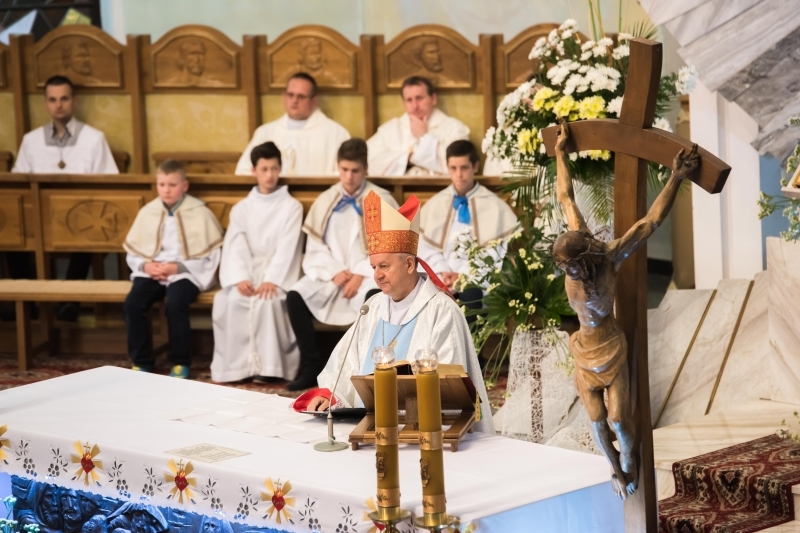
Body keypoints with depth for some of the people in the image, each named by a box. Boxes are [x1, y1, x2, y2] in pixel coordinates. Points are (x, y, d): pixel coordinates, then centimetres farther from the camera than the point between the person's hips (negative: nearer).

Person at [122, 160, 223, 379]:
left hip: (186, 273, -4)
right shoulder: (147, 212, 10)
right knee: (132, 304, -24)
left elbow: (210, 257, -6)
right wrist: (145, 265, -9)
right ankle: (141, 361, -7)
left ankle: (180, 363, -13)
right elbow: (133, 251, 14)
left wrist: (178, 267, -15)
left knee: (175, 305, -33)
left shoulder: (200, 213, -2)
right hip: (152, 273, 4)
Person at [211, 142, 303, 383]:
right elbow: (236, 247, 0)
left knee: (267, 300, -34)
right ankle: (236, 365, -23)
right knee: (230, 300, -28)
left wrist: (271, 279, -22)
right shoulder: (241, 209, 13)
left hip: (277, 273, -3)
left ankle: (267, 366, -27)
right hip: (247, 272, 3)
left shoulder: (292, 207, 5)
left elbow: (286, 247, -7)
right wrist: (240, 278, -18)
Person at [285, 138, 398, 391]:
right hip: (331, 274, 4)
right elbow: (315, 249, 7)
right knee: (295, 297, -23)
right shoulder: (325, 202, 11)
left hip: (369, 275, -3)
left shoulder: (382, 201, 1)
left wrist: (361, 274, -18)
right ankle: (311, 367, -14)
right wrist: (334, 271, -12)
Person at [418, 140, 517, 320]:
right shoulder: (434, 204, 16)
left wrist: (465, 275, -12)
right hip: (443, 277, 3)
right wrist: (441, 271, -8)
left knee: (470, 296, -36)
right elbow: (425, 245, 10)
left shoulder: (494, 206, 6)